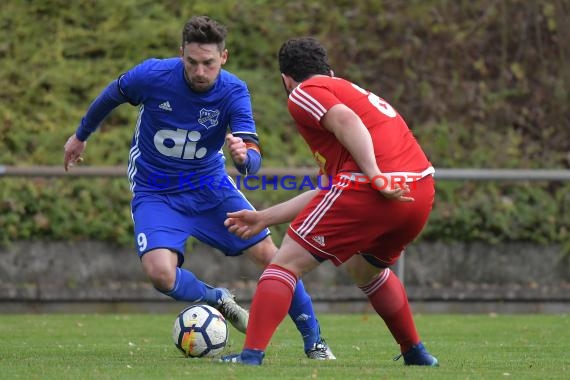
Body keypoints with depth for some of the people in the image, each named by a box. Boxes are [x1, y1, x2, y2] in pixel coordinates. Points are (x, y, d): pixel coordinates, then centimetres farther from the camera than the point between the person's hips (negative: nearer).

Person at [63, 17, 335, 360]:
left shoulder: (234, 92, -19)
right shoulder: (152, 75, -22)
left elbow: (254, 161, -27)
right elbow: (111, 96, 1)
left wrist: (244, 156, -52)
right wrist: (81, 135, 15)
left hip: (210, 185, 1)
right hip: (156, 193, -1)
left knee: (269, 255, -6)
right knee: (160, 272, -26)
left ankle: (314, 341, 13)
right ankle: (218, 300, 7)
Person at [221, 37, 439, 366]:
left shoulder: (304, 92, 9)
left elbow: (346, 120, -14)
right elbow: (328, 190, 33)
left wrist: (375, 176, -22)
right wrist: (264, 218, 36)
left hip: (368, 190, -8)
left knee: (287, 262, 1)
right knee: (366, 267, 33)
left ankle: (252, 355, -10)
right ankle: (416, 354, 37)